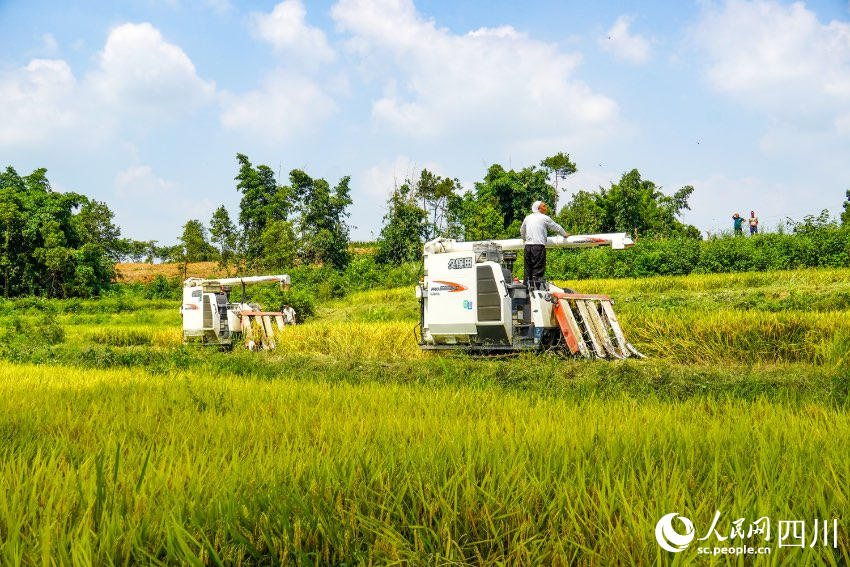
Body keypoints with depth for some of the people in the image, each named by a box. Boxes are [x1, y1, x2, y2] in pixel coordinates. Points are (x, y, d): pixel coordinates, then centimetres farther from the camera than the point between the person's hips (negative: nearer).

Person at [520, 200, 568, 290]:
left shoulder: (528, 218, 16)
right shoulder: (544, 218, 0)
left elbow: (522, 231, 28)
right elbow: (556, 227, 11)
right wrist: (565, 234, 29)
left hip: (528, 246, 6)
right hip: (539, 246, -6)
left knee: (528, 269, 9)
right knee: (538, 269, -6)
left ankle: (526, 287, 9)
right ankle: (535, 287, -12)